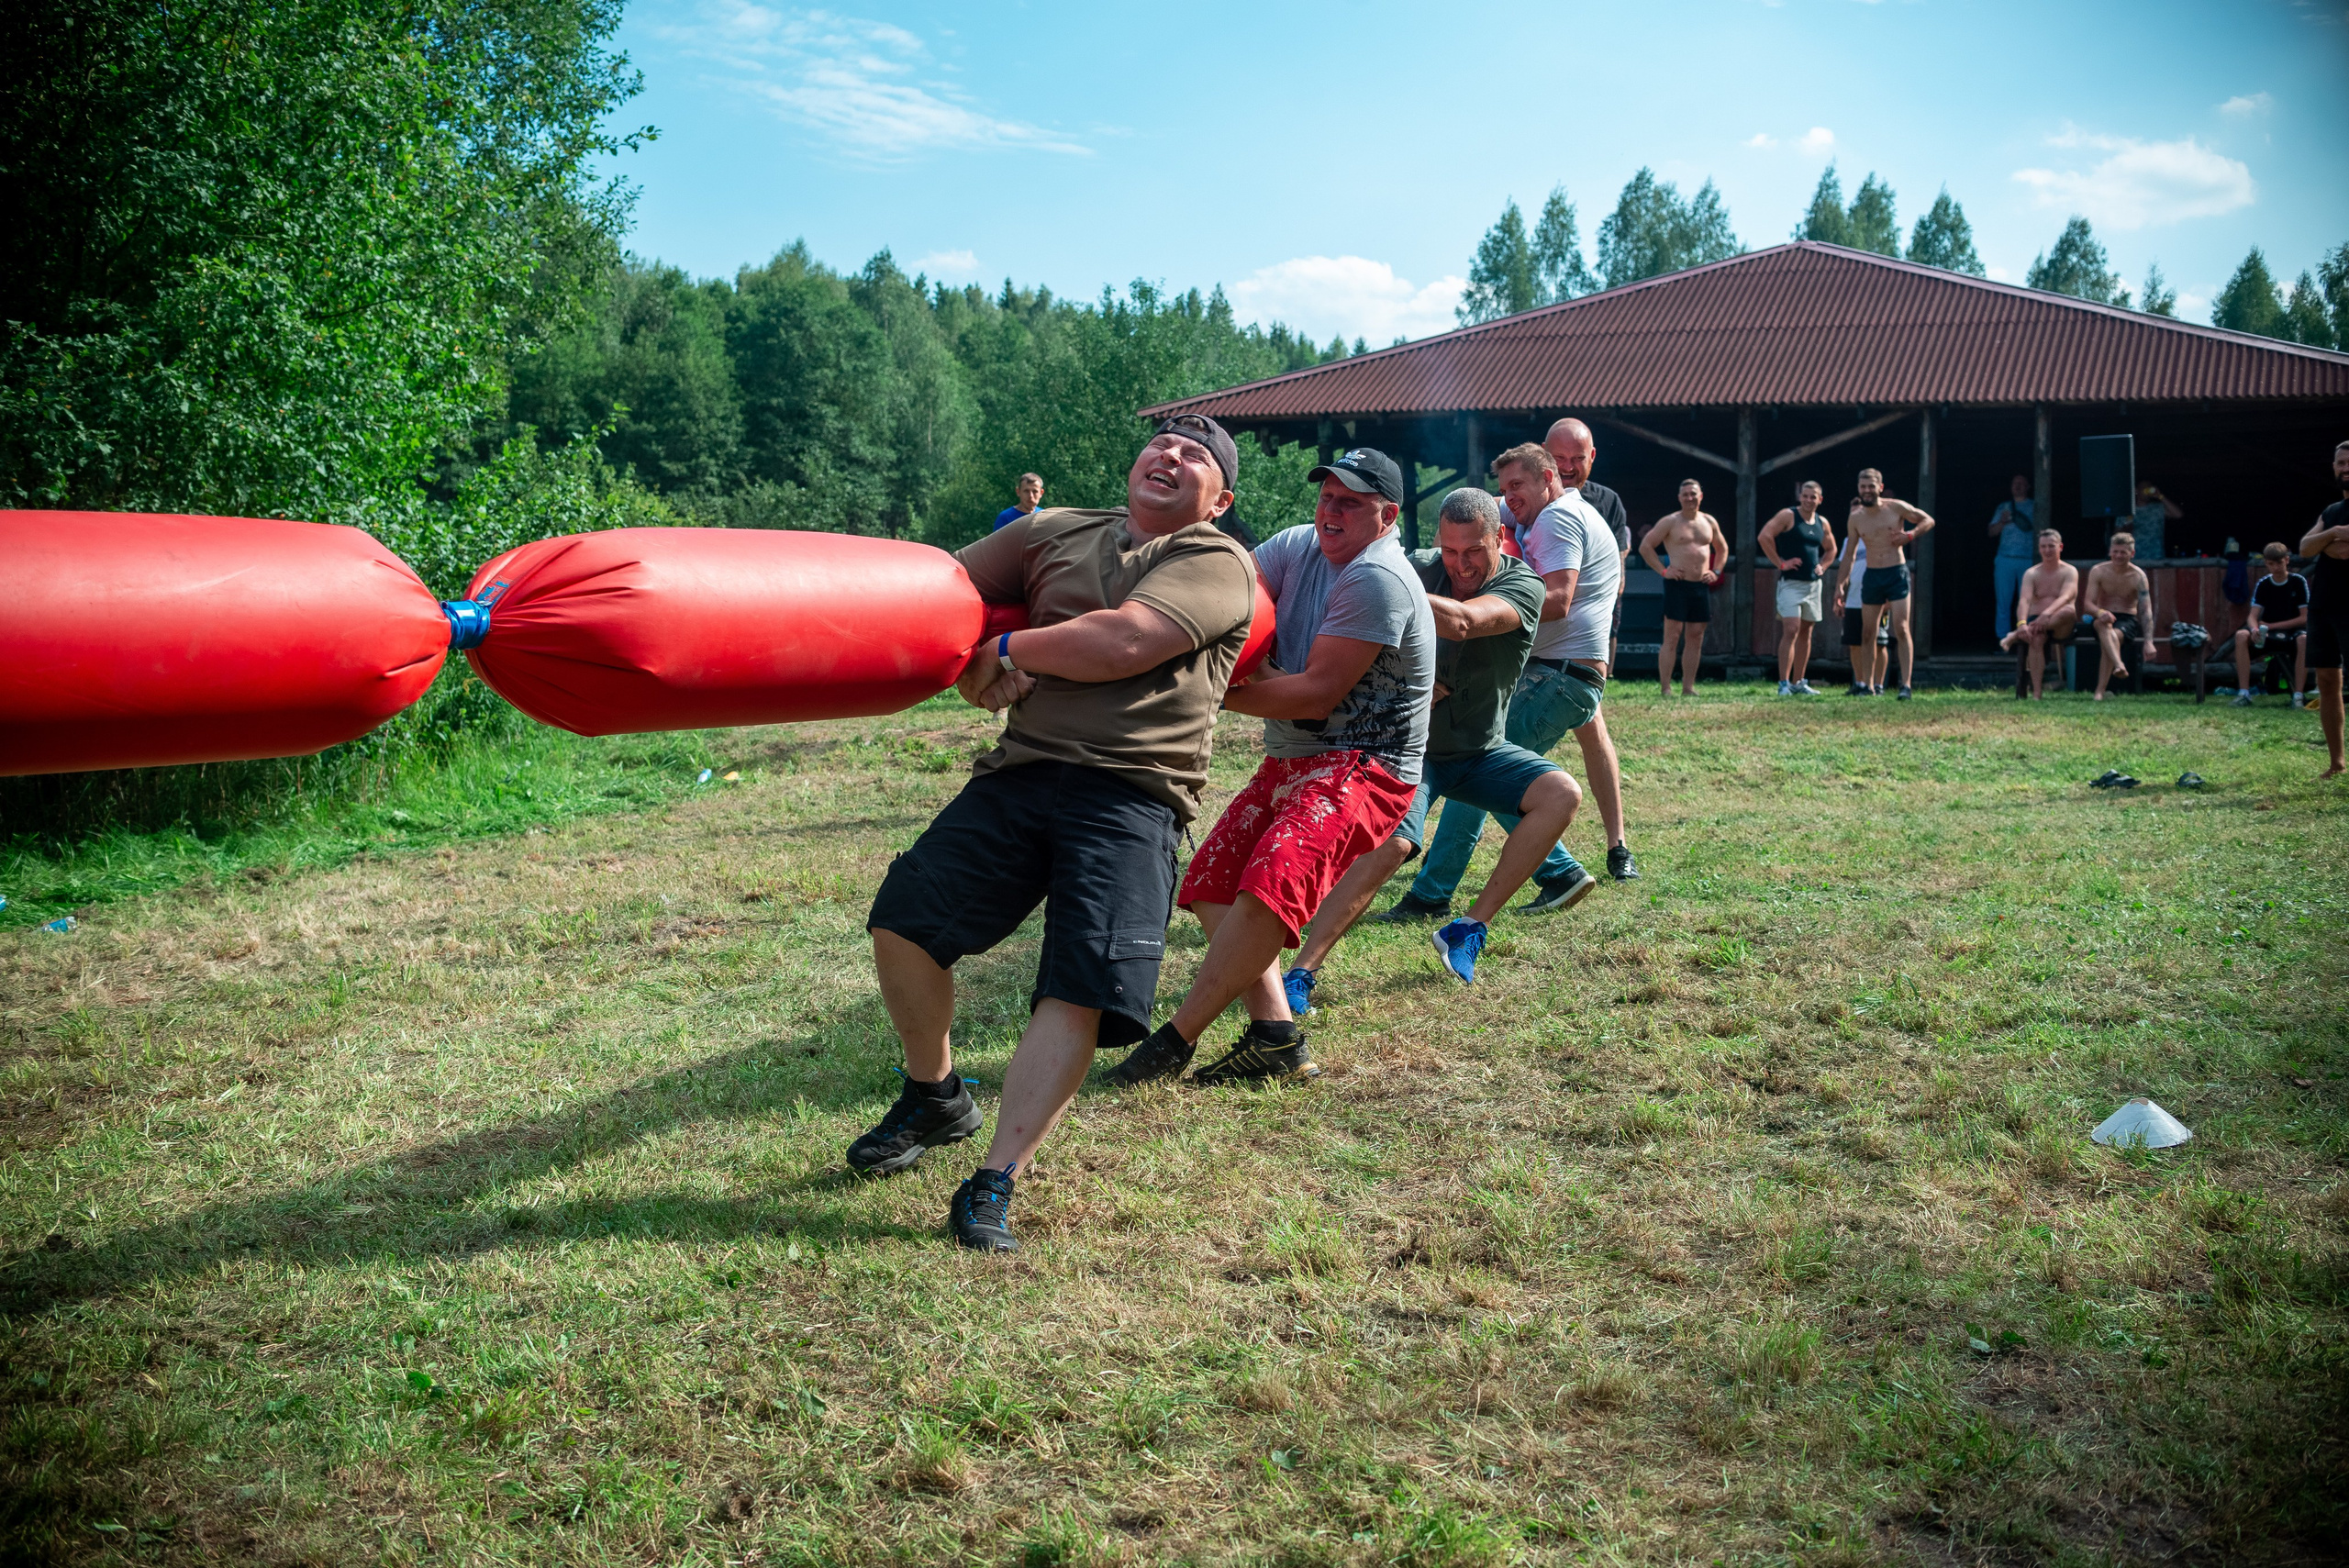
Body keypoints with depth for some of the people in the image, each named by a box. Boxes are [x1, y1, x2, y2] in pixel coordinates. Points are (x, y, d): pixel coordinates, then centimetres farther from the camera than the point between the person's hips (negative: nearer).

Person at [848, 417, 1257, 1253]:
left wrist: (1007, 650, -1)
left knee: (1081, 991, -17)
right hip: (1021, 771, 5)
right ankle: (934, 1098, 21)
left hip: (1130, 797, -5)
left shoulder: (1215, 564, 3)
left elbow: (1124, 642, -12)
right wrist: (973, 672, -2)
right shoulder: (1054, 532, 20)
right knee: (904, 920, -4)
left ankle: (993, 1186, -8)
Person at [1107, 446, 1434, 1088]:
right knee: (1214, 881, 1)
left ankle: (1176, 1041, -20)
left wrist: (1214, 691, -20)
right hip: (1289, 761, 9)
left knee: (1272, 880, -28)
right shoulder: (1298, 547, 7)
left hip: (1364, 767, -9)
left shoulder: (1377, 579, -19)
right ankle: (1275, 1036, -4)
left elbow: (1318, 693, -22)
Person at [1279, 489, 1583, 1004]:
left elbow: (1461, 622, -35)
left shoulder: (1522, 586, -13)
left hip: (1481, 752, 2)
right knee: (1390, 844, -27)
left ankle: (1468, 931, -16)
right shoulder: (1419, 570, -8)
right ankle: (1302, 971, -23)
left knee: (1562, 794, -22)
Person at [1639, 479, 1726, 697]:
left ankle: (1688, 687, 13)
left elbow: (1722, 548, 28)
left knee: (1696, 640, 7)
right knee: (1672, 638, -8)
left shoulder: (1709, 522, 13)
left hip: (1702, 586, 5)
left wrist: (1716, 571, 12)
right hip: (1678, 585, -5)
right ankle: (1666, 689, -7)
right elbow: (1645, 546, -2)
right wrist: (1663, 570, -9)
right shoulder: (1670, 522, -2)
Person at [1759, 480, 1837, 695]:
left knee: (1805, 633, 9)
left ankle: (1798, 682, 16)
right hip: (1791, 582, -6)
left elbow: (1831, 549, 28)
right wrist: (1781, 563, -16)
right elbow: (1764, 536, -16)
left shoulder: (1822, 523, 12)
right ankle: (1784, 683, -15)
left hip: (1814, 584, 6)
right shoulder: (1788, 516, -6)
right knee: (1791, 630, -15)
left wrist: (1822, 567, 10)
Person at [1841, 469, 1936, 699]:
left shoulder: (1896, 508, -5)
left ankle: (1906, 684, -13)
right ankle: (1873, 684, 15)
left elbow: (1928, 521, 8)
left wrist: (1910, 535, -11)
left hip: (1897, 574, -3)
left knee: (1901, 630, -11)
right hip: (1872, 576, 3)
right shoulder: (1855, 519, 3)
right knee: (1868, 634, 5)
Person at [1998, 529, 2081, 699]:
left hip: (2061, 628, -1)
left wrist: (2047, 614, -39)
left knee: (2069, 611, -37)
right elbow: (2024, 600, -10)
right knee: (2036, 637, -37)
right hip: (2036, 621, 1)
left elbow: (2066, 597, -18)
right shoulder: (2031, 574, 8)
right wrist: (2022, 623, -31)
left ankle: (2016, 636, -31)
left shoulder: (2069, 572, 2)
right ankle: (2037, 693, -39)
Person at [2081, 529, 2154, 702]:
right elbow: (2087, 603, -8)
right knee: (2104, 624, -37)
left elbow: (2146, 610, -14)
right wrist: (2100, 612, -34)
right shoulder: (2098, 571, -2)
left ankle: (2100, 690, -38)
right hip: (2102, 617, 1)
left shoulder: (2138, 576, -7)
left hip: (2128, 620, -1)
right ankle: (2119, 665, -63)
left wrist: (2148, 641, -27)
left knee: (2114, 635, -35)